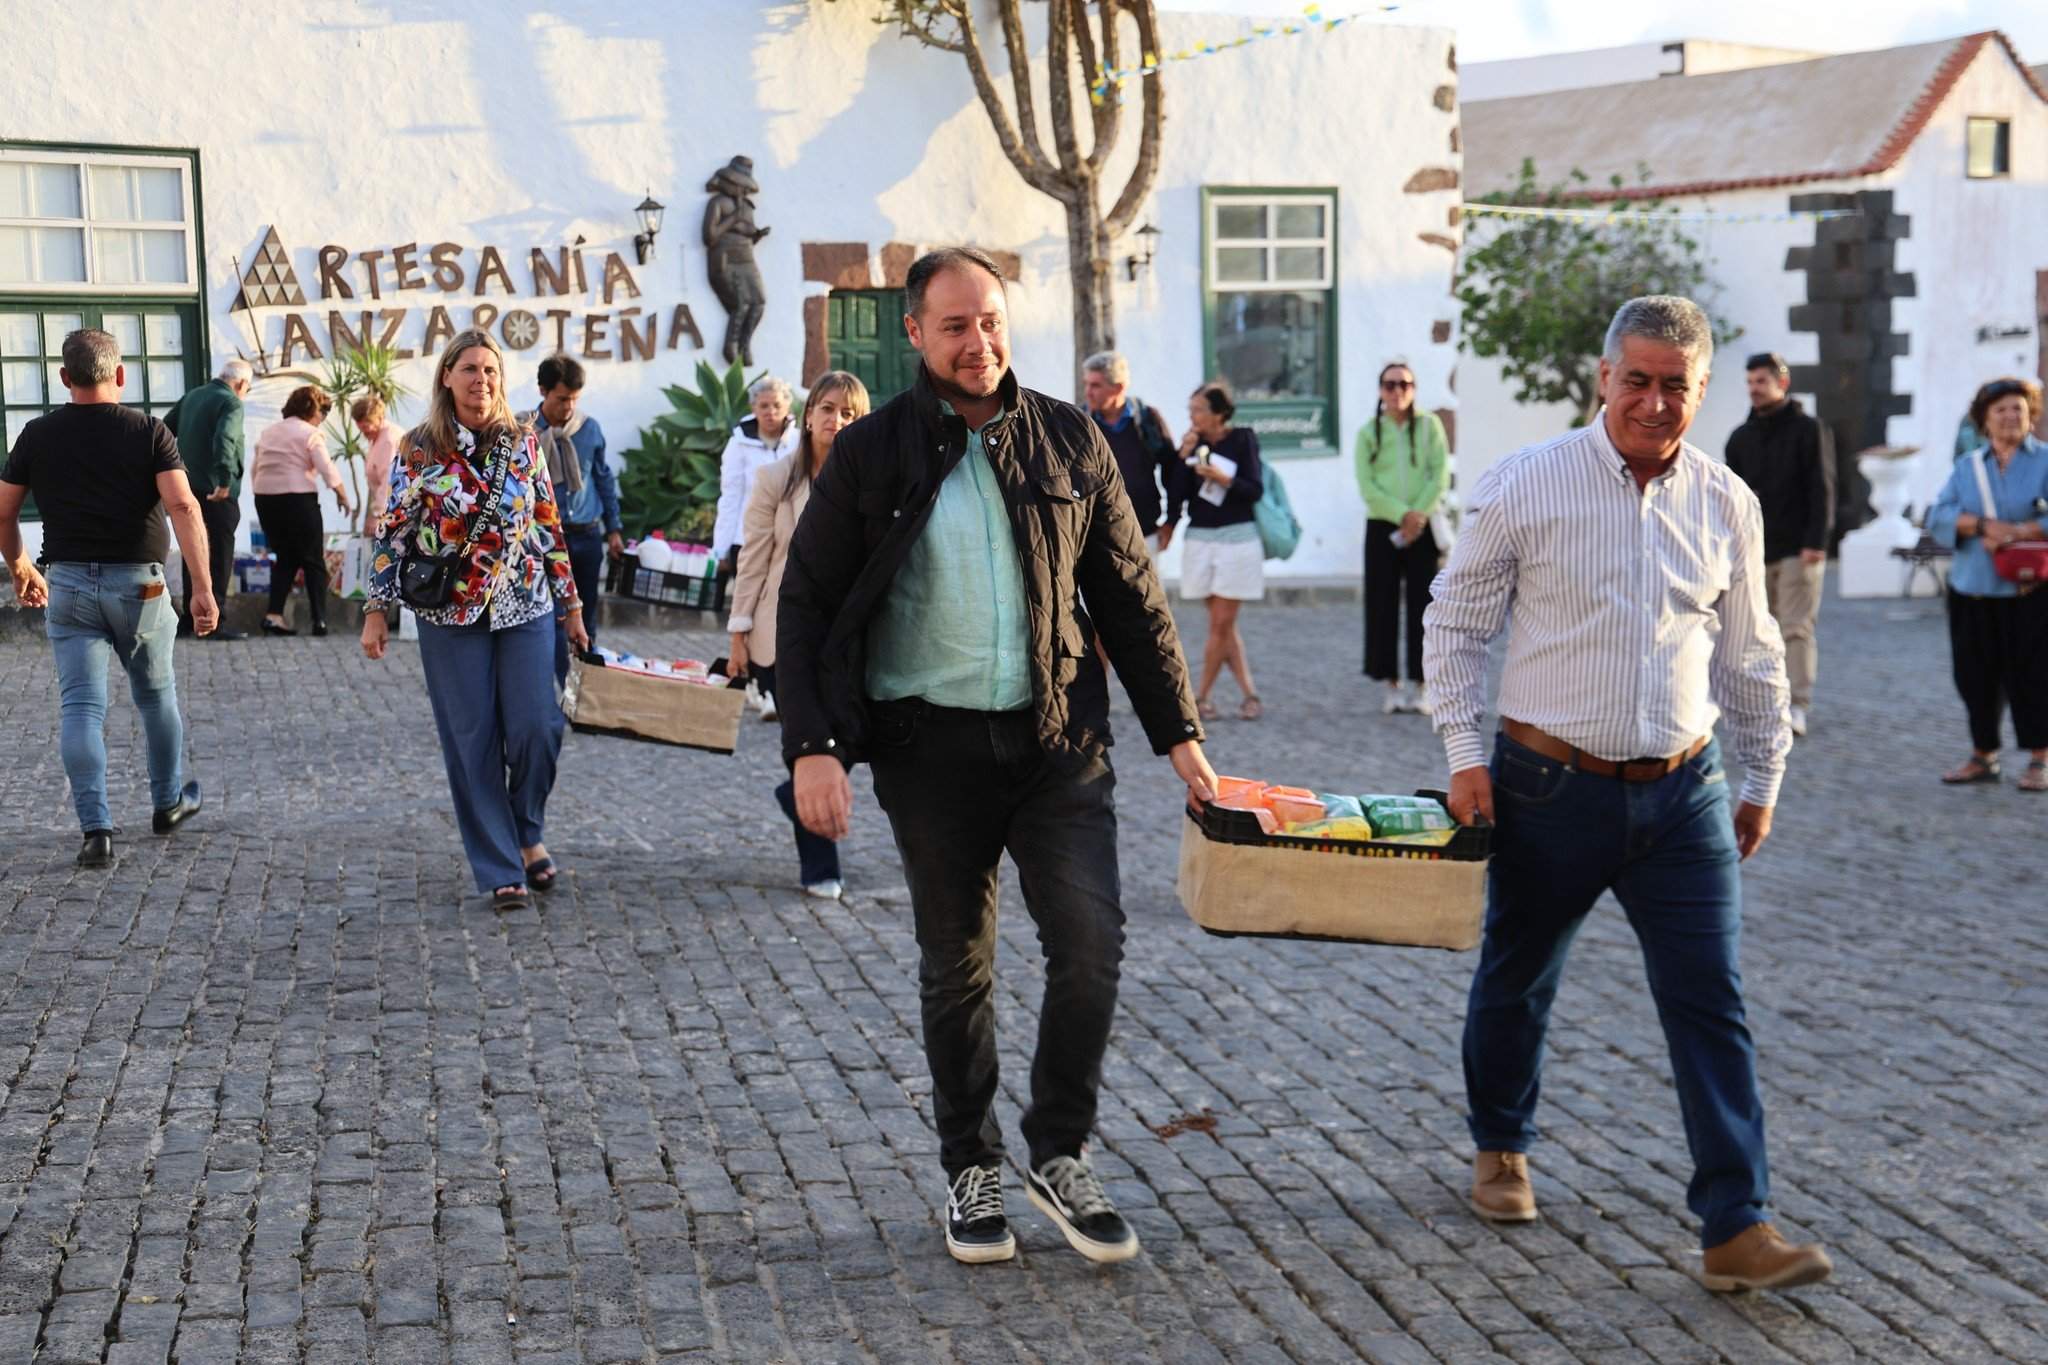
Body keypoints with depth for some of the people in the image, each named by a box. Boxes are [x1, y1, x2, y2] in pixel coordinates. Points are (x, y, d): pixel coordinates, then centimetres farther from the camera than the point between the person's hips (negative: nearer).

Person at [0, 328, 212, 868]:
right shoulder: (149, 430, -5)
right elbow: (183, 506, -17)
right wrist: (203, 588, -19)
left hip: (68, 584, 1)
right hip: (139, 582, -1)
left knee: (80, 707, 1)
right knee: (155, 694, 18)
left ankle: (96, 829, -8)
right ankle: (169, 802, 32)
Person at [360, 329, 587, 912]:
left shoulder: (523, 443, 4)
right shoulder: (418, 449, -2)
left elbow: (549, 527, 8)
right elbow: (394, 533, 0)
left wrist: (571, 604, 9)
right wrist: (377, 610, -3)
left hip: (525, 608, 2)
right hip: (452, 616, -1)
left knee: (536, 729, -5)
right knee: (473, 742, 1)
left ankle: (527, 834, 22)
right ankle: (501, 870, 10)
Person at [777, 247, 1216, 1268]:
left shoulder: (1070, 442, 5)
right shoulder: (871, 454, -1)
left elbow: (1130, 595, 10)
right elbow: (807, 602, 1)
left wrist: (1178, 731, 8)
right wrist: (813, 744, -10)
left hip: (1059, 737, 2)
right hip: (931, 744, -1)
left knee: (1091, 945, -6)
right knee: (956, 971, 9)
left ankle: (1060, 1157, 14)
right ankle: (971, 1172, 26)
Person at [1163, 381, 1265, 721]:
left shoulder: (1242, 439, -3)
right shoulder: (1192, 443, 5)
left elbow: (1255, 490, -7)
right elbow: (1175, 494, -1)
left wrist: (1223, 478, -21)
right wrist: (1184, 456, -10)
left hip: (1237, 538, -4)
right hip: (1200, 539, 4)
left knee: (1221, 623, -3)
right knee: (1223, 624, 4)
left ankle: (1201, 697, 6)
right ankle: (1250, 694, 10)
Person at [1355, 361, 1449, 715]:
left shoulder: (1429, 425, 6)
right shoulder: (1368, 433, 6)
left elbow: (1441, 475, -2)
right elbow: (1366, 486, -3)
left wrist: (1418, 515, -14)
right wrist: (1401, 515, -16)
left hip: (1424, 527, 0)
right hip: (1382, 527, 1)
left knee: (1423, 605, -2)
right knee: (1383, 606, -1)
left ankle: (1419, 685, 3)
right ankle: (1392, 686, 6)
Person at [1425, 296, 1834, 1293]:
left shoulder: (1727, 504, 3)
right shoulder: (1526, 485, -7)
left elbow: (1750, 655, 14)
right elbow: (1455, 622, 0)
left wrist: (1762, 778, 17)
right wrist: (1465, 753, -7)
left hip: (1682, 796, 2)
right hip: (1550, 788, -2)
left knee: (1711, 1005, -3)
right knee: (1515, 983, 15)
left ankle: (1737, 1229, 1)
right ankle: (1501, 1150, 39)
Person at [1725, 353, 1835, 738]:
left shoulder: (1809, 431, -1)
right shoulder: (1741, 438, 13)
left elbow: (1821, 489, -7)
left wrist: (1815, 541, -16)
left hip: (1797, 549, -5)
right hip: (1756, 551, 5)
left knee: (1796, 628, -8)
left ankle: (1797, 707, -9)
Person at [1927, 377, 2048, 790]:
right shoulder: (1967, 466, 12)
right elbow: (1938, 516, 0)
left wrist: (2015, 532, -18)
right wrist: (1982, 526, -15)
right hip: (1973, 590, 4)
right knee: (1976, 674, 7)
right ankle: (1983, 756, 20)